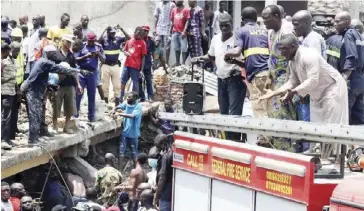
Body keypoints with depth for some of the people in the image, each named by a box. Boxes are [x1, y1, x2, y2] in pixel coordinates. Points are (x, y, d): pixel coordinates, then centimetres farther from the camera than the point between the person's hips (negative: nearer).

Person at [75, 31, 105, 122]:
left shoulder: (98, 47, 4)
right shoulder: (82, 46, -1)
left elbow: (103, 61, 3)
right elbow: (76, 59, -4)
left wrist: (99, 54, -15)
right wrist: (85, 56, -19)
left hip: (93, 73, 2)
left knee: (92, 95, 6)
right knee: (78, 94, -4)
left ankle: (92, 117, 11)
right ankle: (75, 114, 3)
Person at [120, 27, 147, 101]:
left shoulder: (142, 43, -4)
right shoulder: (129, 40, 6)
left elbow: (143, 57, -3)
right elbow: (124, 50, 18)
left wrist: (142, 69, -6)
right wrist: (126, 53, -7)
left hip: (136, 66, -4)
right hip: (127, 65, 4)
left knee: (135, 83, 0)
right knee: (123, 81, 11)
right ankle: (121, 97, 23)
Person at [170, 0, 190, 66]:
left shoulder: (186, 10, -5)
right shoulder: (174, 10, 11)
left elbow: (187, 21, -8)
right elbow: (172, 20, 16)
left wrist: (184, 31, -15)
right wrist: (171, 30, 10)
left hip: (182, 32, -5)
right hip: (175, 32, 5)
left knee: (183, 48, -5)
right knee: (176, 48, 9)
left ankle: (183, 63, -4)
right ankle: (177, 62, 16)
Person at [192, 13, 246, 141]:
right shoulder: (216, 39, 10)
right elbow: (211, 56, 25)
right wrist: (199, 59, 8)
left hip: (235, 80, -8)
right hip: (221, 80, 8)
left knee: (234, 113, -11)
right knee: (223, 113, 13)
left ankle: (235, 141, -9)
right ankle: (228, 139, 22)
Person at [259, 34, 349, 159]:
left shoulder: (309, 56, -30)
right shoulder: (292, 61, -1)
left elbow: (313, 81, -35)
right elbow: (293, 81, 4)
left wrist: (293, 92, -38)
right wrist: (274, 92, -6)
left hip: (332, 88, -10)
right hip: (317, 93, 10)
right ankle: (320, 156, 12)